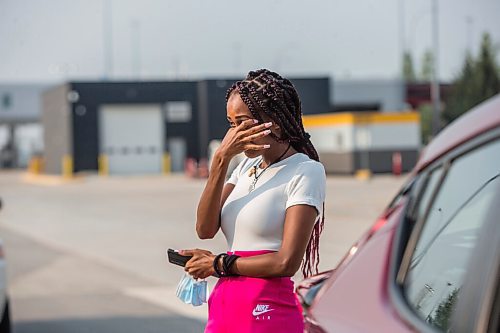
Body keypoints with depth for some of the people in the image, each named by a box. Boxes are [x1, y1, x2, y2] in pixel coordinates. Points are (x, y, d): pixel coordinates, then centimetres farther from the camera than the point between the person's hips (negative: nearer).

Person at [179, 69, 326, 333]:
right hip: (224, 309, 6)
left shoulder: (306, 171, -5)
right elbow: (205, 229, 2)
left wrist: (218, 264, -2)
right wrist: (221, 159, -5)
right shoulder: (247, 167, 15)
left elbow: (286, 262, -14)